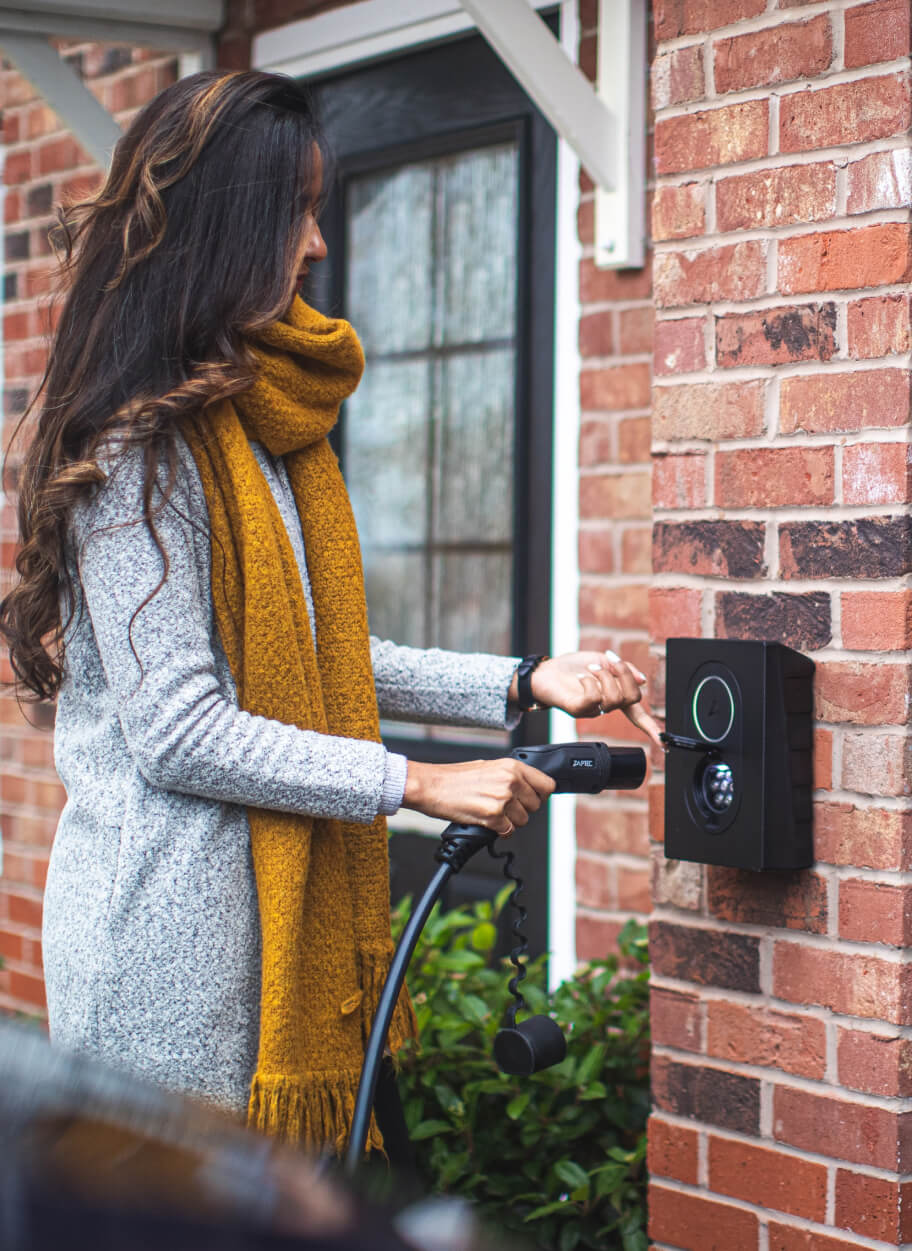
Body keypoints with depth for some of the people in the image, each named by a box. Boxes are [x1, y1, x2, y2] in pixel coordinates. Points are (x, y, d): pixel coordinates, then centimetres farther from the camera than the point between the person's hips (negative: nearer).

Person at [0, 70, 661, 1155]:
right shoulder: (136, 446, -15)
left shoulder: (265, 425, 14)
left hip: (278, 899, 9)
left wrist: (522, 685, 8)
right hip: (169, 924, -9)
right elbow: (176, 730, -19)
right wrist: (417, 784, -16)